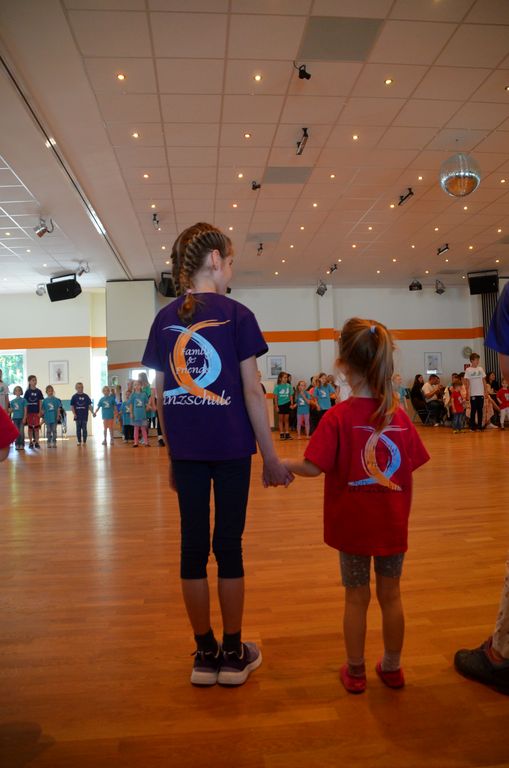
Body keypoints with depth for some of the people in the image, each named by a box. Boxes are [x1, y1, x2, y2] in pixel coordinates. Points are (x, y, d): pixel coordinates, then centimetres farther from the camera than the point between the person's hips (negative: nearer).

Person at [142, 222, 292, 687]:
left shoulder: (165, 319, 5)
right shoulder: (236, 315, -6)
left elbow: (160, 395, 6)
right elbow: (252, 391, -9)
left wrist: (171, 454, 15)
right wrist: (271, 456, -2)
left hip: (185, 450, 3)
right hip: (230, 447, -3)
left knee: (193, 545, 10)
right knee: (228, 544, 7)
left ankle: (205, 654, 23)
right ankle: (233, 654, 22)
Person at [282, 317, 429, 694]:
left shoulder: (338, 417, -17)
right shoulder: (400, 416, -6)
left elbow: (313, 467, -23)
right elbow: (411, 467, 0)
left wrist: (282, 464, -7)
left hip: (353, 526, -2)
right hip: (393, 525, 3)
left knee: (356, 598, 13)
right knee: (391, 595, 18)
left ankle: (355, 672, 29)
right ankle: (392, 667, 35)